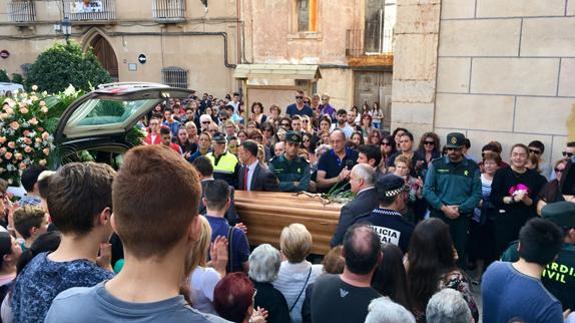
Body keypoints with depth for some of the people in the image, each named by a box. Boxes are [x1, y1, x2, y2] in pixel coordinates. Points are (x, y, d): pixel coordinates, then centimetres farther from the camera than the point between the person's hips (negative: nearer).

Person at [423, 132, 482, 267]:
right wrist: (444, 208, -10)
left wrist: (459, 209, -11)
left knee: (459, 253, 5)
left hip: (462, 217, 0)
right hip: (439, 215, 0)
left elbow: (477, 194, 1)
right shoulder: (436, 165, 2)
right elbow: (427, 190, -2)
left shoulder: (472, 168, 4)